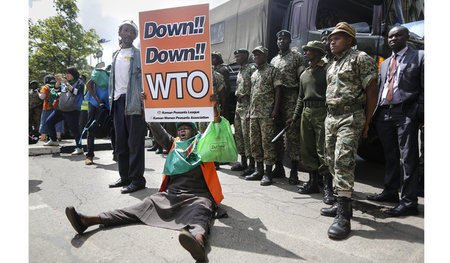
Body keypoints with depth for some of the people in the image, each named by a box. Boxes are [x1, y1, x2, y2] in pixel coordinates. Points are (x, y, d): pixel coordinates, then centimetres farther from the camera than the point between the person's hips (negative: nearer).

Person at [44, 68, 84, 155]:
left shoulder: (79, 82, -2)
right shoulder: (65, 81, 16)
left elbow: (76, 92, -17)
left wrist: (66, 83, -19)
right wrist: (58, 81, -8)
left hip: (72, 110, -7)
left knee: (74, 128, -11)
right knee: (49, 121, 10)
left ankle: (79, 148, -7)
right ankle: (53, 141, 25)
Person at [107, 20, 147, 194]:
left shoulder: (139, 54, 2)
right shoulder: (115, 55, 22)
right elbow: (112, 79, 23)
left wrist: (144, 104, -15)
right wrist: (111, 99, 13)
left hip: (133, 102, -6)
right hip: (117, 101, 7)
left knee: (135, 142, -5)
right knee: (121, 142, 10)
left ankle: (137, 179, 2)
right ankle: (125, 177, 20)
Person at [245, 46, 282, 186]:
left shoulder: (273, 70, 1)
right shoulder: (254, 74, 21)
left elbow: (277, 91, -6)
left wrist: (275, 109, -16)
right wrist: (249, 111, 17)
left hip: (267, 113, -7)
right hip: (254, 114, 7)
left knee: (267, 142, -7)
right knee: (254, 142, 9)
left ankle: (268, 173, 1)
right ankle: (259, 170, 20)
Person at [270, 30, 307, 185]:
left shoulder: (297, 57, 5)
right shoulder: (274, 60, 22)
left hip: (291, 100, -6)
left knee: (292, 134, -8)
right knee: (276, 134, 8)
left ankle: (294, 172, -3)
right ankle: (279, 167, 20)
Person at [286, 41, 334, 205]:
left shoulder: (326, 69, -2)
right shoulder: (304, 74, 21)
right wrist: (295, 117, 18)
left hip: (321, 112, -7)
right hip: (306, 113, 8)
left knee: (323, 151, -8)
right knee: (307, 150, 9)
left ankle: (328, 188, -1)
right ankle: (313, 183, 21)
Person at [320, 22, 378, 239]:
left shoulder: (360, 59, -3)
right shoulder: (332, 65, 22)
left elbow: (371, 91, -7)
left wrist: (367, 122, -11)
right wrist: (329, 116, 14)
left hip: (351, 118, -8)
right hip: (331, 118, 9)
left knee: (343, 162, -17)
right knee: (332, 162, 9)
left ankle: (343, 216, -15)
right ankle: (341, 204, 22)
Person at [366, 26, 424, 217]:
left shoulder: (419, 57, 5)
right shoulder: (385, 63, 23)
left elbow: (425, 88, -2)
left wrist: (419, 113, -13)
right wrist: (375, 114, 8)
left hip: (406, 113, -6)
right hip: (384, 113, 6)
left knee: (408, 158, -4)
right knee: (390, 156, 14)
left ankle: (408, 202, 0)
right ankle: (390, 192, 25)